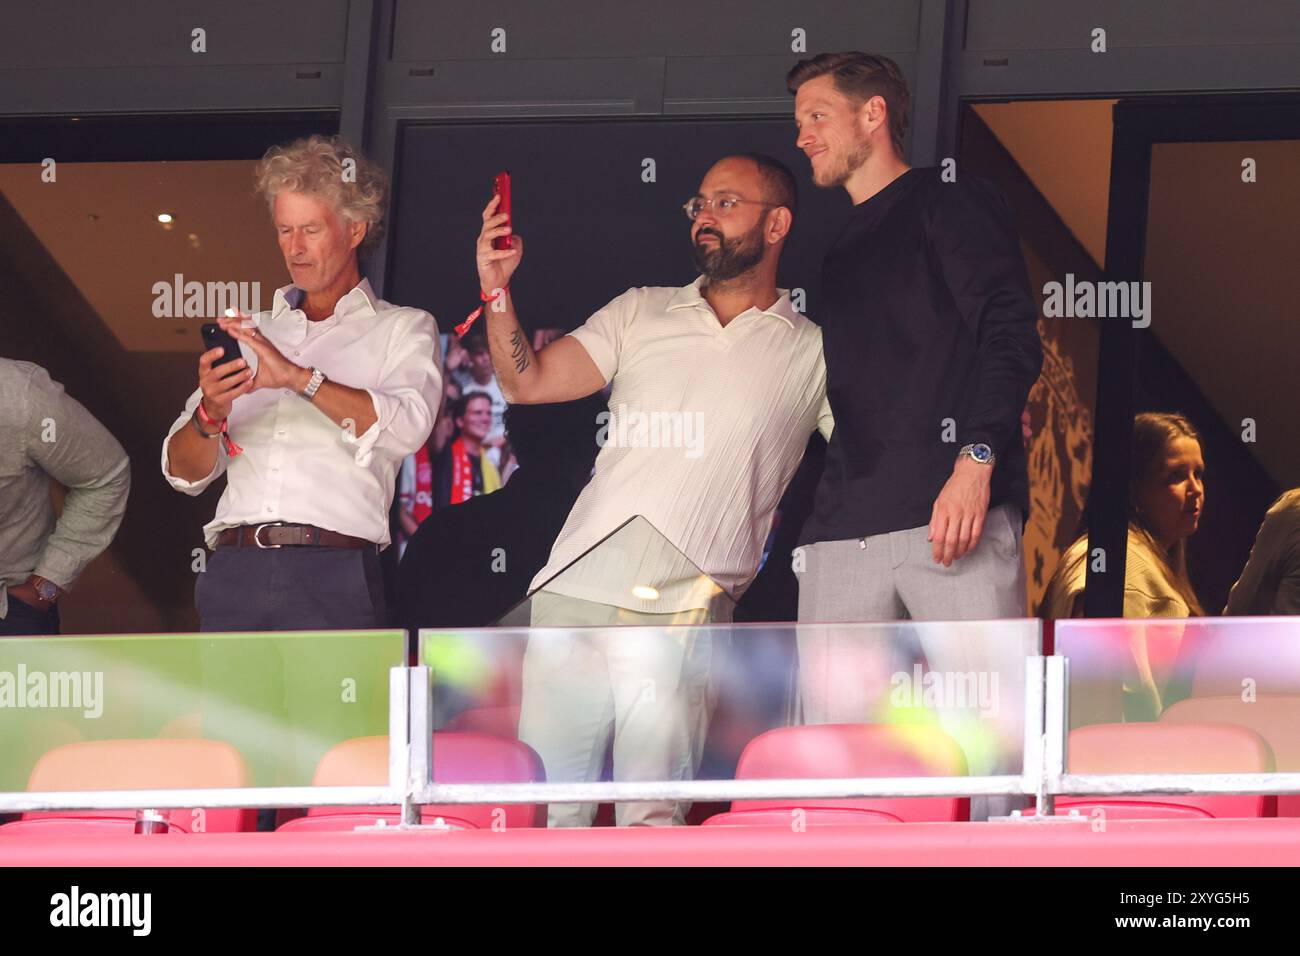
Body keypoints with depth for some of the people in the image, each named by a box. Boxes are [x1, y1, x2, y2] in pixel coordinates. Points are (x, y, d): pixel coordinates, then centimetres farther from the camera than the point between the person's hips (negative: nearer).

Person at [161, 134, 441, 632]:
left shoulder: (401, 330, 15)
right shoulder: (253, 333, 24)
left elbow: (405, 426, -7)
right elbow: (182, 471, 16)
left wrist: (299, 377, -18)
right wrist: (210, 415, -7)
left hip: (332, 576, -3)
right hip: (235, 572, 3)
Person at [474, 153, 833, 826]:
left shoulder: (814, 354, 11)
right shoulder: (640, 315, 19)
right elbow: (528, 382, 12)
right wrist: (498, 291, -3)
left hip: (681, 613, -3)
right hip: (573, 590, 3)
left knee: (651, 819, -10)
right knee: (543, 812, -2)